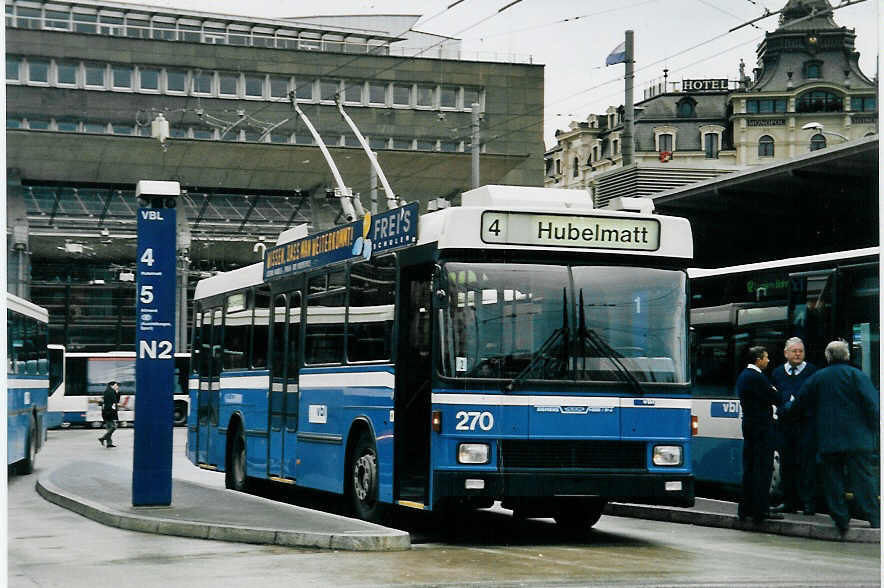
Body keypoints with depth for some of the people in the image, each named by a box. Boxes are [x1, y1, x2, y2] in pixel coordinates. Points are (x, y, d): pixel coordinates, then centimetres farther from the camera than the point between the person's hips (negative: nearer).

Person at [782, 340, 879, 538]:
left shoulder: (817, 378, 7)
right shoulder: (857, 376, -1)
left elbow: (798, 403, 15)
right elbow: (872, 405, -9)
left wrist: (784, 410, 35)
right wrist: (873, 433, -1)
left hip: (828, 441, 2)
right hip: (857, 440, -2)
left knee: (833, 480, 8)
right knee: (864, 479, -1)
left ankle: (841, 520, 6)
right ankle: (875, 519, -6)